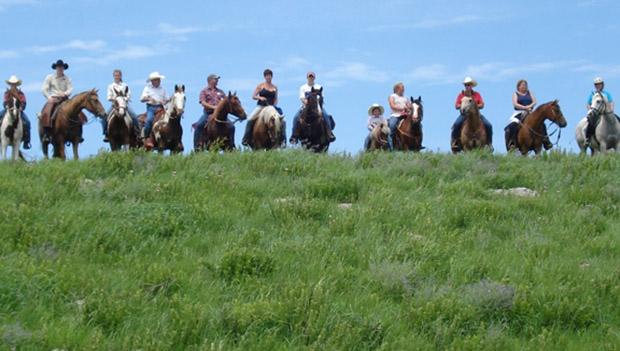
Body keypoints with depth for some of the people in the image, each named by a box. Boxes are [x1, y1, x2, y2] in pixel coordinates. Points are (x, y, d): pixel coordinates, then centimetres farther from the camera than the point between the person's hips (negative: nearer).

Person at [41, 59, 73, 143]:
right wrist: (49, 97, -11)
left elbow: (70, 89, 3)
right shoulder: (50, 78, 9)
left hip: (64, 99, 2)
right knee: (47, 112, -30)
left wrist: (65, 93, -17)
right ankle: (46, 134, -31)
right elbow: (44, 89, 4)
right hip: (53, 98, -2)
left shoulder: (67, 79, 13)